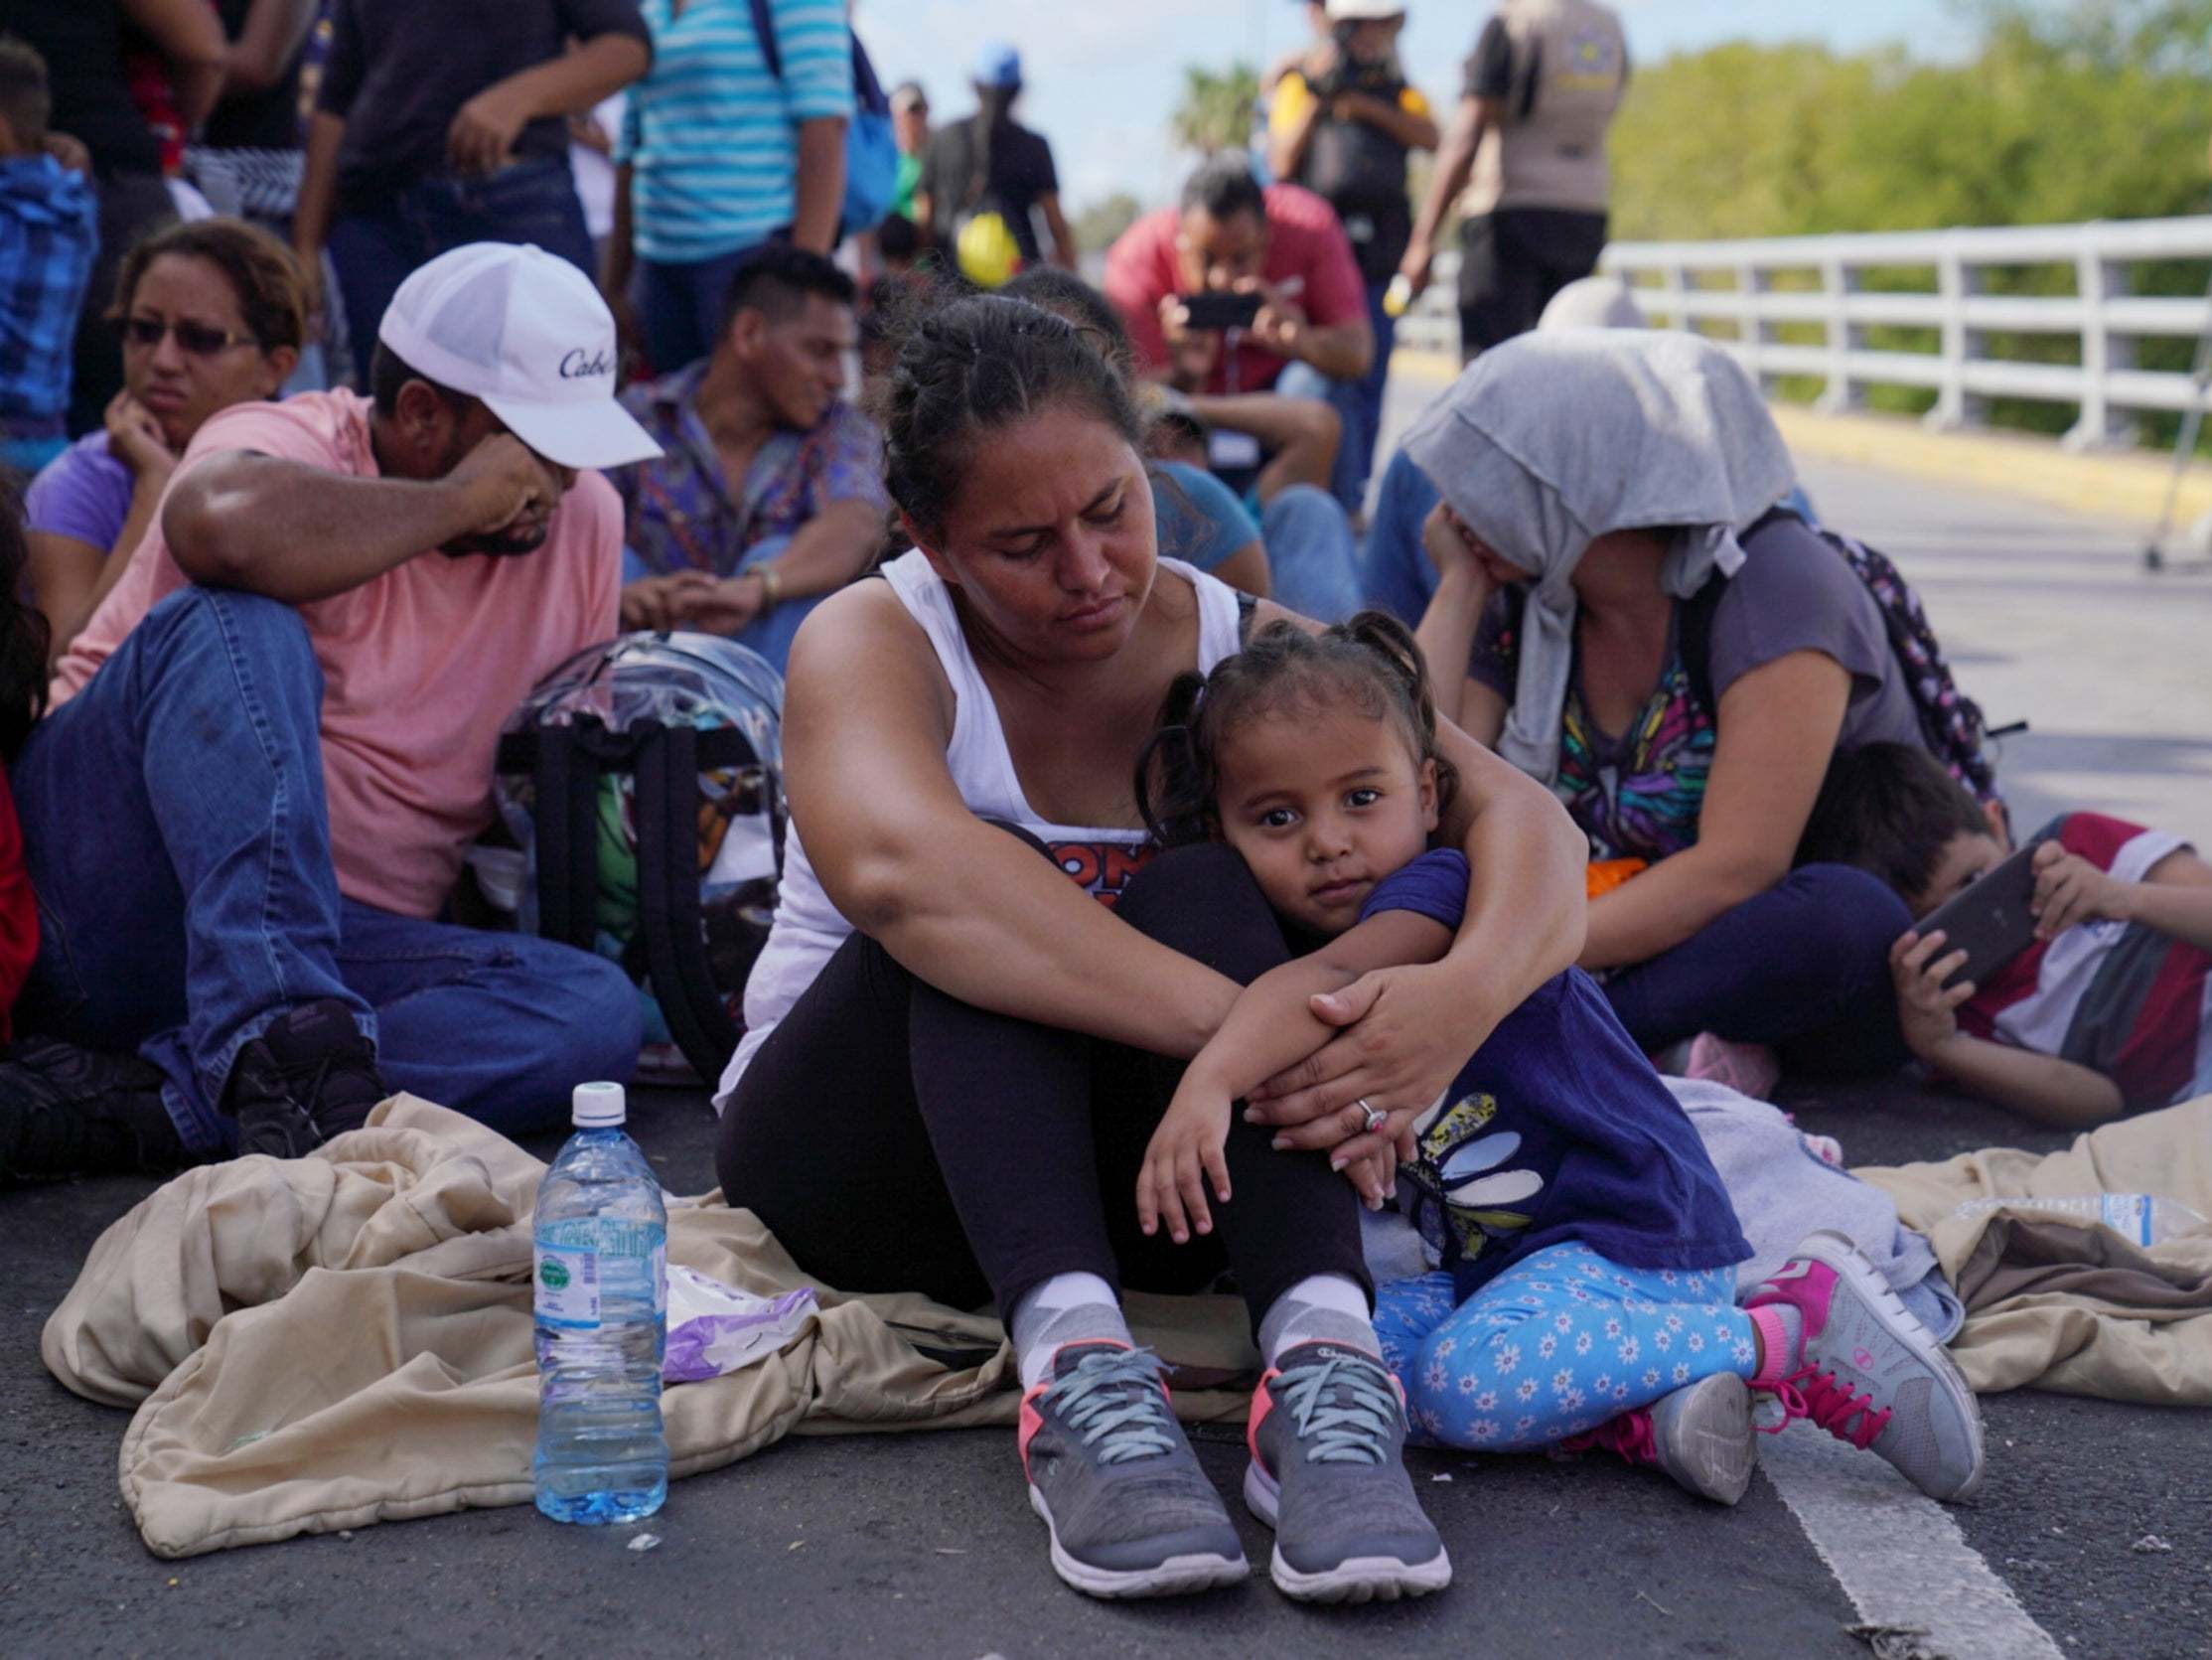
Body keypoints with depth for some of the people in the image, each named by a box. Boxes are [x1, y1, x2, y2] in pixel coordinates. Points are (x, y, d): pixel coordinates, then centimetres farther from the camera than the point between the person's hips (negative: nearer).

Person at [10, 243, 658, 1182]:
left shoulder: (586, 519, 12)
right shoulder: (294, 441, -7)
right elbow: (223, 523, -34)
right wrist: (456, 503, -20)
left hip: (339, 941, 5)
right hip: (100, 886, -5)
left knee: (596, 1011, -22)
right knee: (239, 625, -31)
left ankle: (151, 1109, -33)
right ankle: (276, 1037, -45)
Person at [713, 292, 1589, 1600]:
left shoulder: (1245, 653, -4)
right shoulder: (876, 644, -14)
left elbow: (1525, 821, -16)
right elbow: (894, 864, -38)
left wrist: (1465, 995, -40)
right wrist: (1235, 1021, -47)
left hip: (1127, 1182, 2)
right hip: (867, 1171, -2)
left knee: (1205, 892, -26)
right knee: (975, 924, -30)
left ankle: (1327, 1357, -43)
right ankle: (1074, 1361, -47)